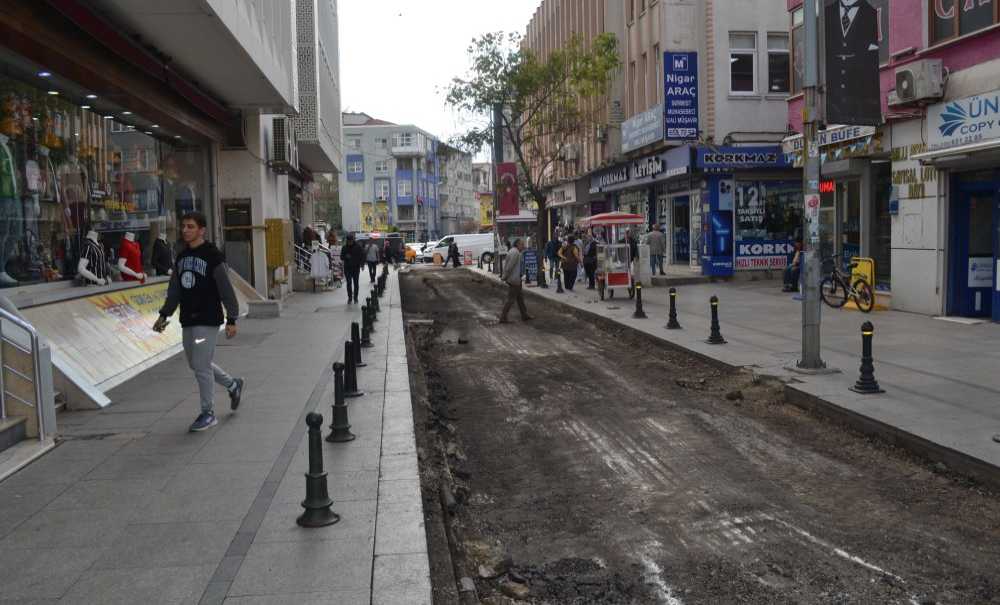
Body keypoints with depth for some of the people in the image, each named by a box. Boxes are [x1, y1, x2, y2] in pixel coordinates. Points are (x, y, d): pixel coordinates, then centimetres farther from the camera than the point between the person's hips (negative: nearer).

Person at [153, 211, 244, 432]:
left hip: (208, 320, -8)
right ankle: (233, 385, 36)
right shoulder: (181, 257, 12)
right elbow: (174, 291, 19)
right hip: (187, 321, 8)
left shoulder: (213, 256, -10)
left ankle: (208, 413, 5)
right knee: (197, 364, 14)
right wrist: (164, 315, 13)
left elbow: (226, 289, -11)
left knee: (201, 365, -8)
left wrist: (231, 319, -13)